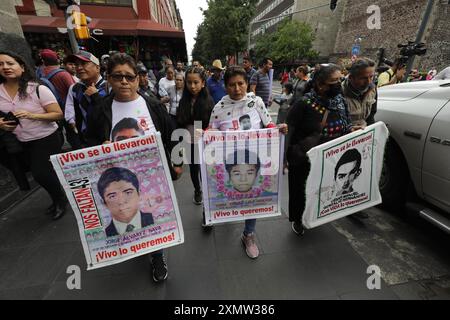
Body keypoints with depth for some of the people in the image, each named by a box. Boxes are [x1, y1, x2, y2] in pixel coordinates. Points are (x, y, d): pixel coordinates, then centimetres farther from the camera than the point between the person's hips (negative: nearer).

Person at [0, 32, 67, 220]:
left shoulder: (38, 89, -17)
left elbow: (58, 114, -18)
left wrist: (31, 115, -27)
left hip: (47, 139, -6)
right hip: (24, 142, 6)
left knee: (41, 174, -6)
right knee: (40, 173, 17)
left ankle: (61, 201, 21)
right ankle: (57, 199, 40)